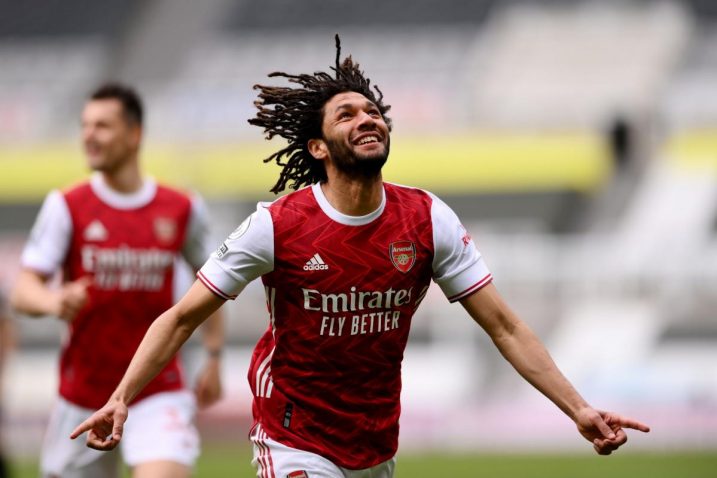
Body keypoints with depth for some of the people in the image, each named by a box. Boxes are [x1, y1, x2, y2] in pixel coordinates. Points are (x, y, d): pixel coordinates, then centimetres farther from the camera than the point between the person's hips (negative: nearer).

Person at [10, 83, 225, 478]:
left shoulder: (183, 209, 0)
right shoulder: (66, 206, -4)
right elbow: (22, 292, -11)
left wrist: (214, 357, 13)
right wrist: (55, 302, -33)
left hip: (158, 391, -1)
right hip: (82, 396, 1)